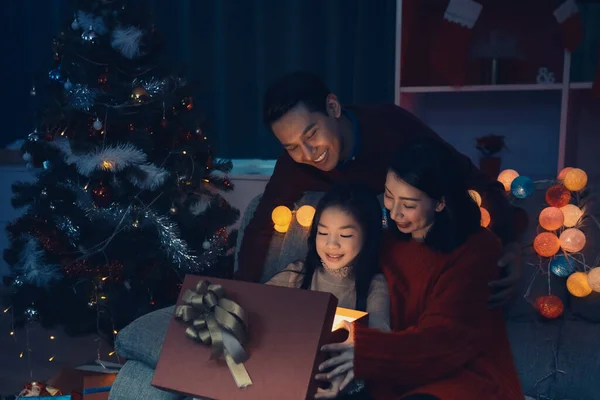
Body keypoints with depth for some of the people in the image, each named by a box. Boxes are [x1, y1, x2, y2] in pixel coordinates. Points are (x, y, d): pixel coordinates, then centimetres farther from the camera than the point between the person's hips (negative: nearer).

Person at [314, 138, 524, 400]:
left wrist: (365, 353, -35)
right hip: (406, 376, 5)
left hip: (469, 378, -4)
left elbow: (446, 339, -21)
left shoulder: (478, 250, -13)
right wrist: (351, 345, -19)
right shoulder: (391, 241, 6)